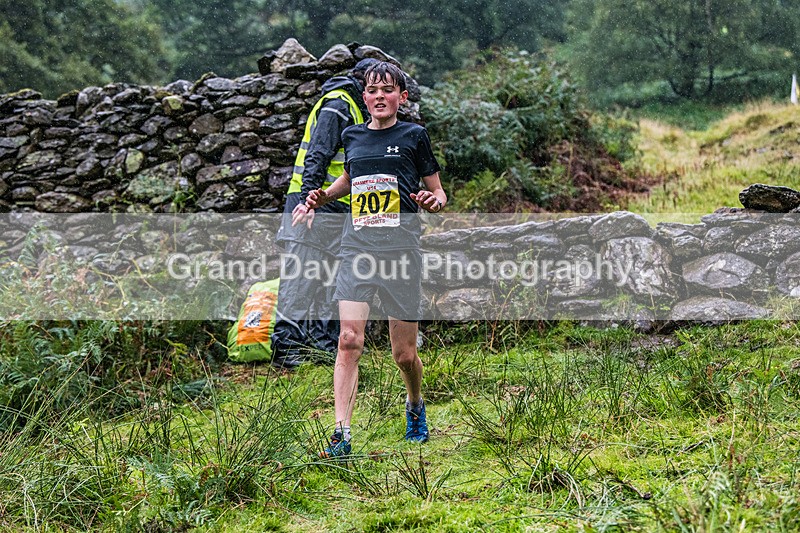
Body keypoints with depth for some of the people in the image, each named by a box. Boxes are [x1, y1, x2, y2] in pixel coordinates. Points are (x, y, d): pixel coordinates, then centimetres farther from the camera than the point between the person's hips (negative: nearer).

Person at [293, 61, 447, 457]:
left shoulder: (414, 135, 4)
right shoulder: (352, 136, 12)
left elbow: (439, 194, 9)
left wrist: (432, 201, -14)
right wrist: (320, 198, 15)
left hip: (400, 250, -2)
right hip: (357, 248, 2)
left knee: (404, 354, 4)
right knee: (349, 341, -14)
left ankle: (415, 404, 36)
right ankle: (342, 433, -13)